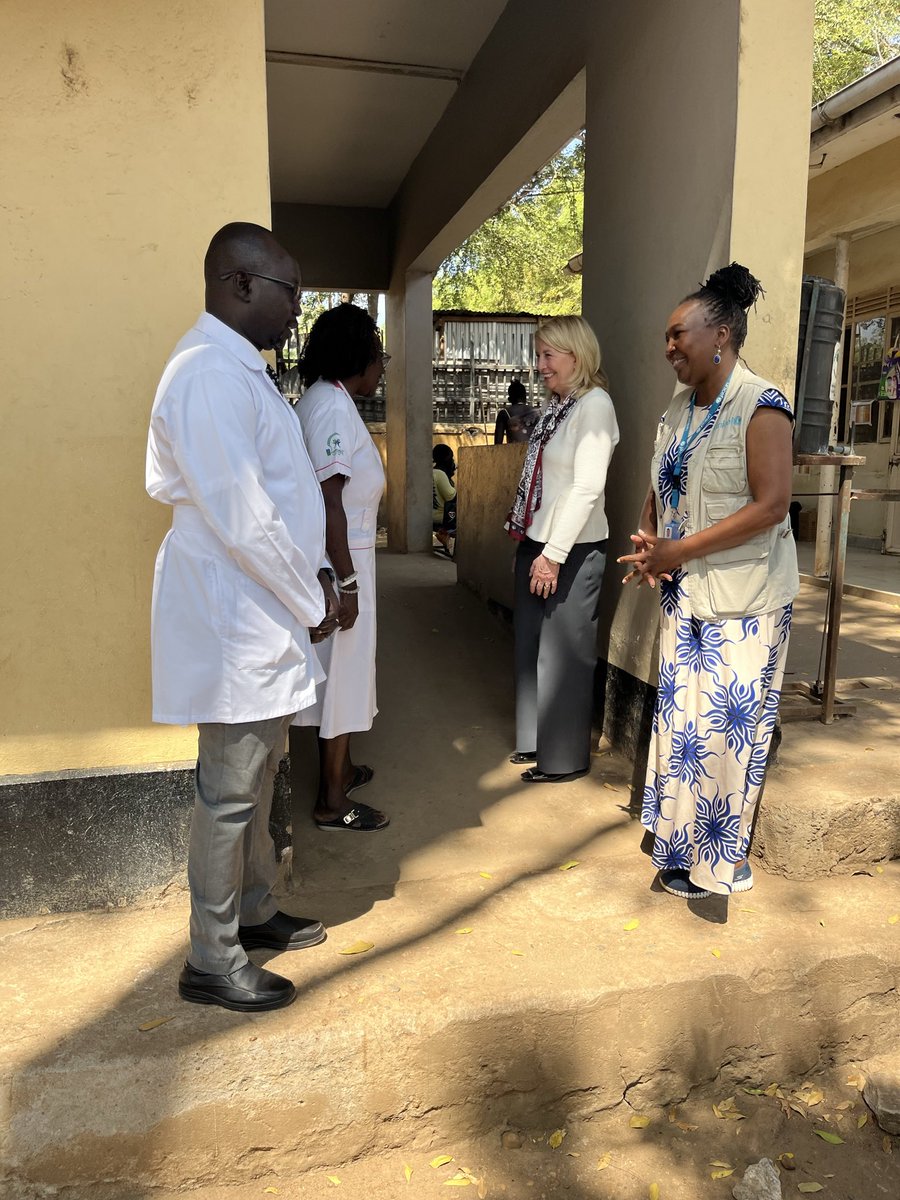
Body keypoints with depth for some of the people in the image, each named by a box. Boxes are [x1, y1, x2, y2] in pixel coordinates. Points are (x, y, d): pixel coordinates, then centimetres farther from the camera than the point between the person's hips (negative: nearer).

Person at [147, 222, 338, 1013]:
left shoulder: (236, 369, 14)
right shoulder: (213, 376, -19)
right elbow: (244, 520, -23)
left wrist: (305, 590, 12)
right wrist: (310, 602, -12)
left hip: (261, 619, 10)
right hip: (238, 625, -10)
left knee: (254, 783, 20)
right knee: (231, 795, 2)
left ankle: (256, 915, 38)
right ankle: (212, 963, 20)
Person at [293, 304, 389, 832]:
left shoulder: (321, 400, 14)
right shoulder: (334, 407, -18)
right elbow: (329, 502, -24)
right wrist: (347, 583, -23)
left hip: (340, 555, 10)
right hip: (341, 559, -10)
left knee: (341, 670, 20)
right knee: (344, 669, 0)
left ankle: (340, 768, 36)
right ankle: (332, 802, 13)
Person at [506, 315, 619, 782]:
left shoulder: (594, 405, -13)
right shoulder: (556, 405, 12)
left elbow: (587, 489, -19)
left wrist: (554, 554, -19)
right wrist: (530, 543, 9)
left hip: (571, 550, -8)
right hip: (538, 542, 9)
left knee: (564, 653, 2)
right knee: (531, 645, 15)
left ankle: (565, 758, 18)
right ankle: (536, 740, 31)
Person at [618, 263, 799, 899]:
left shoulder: (760, 406, -13)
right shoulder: (680, 408, 11)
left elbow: (770, 505, -21)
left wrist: (679, 549, -21)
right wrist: (648, 540, -3)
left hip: (743, 600, -8)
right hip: (684, 593, 8)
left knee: (726, 726, 0)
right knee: (680, 718, 13)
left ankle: (721, 864, 17)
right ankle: (682, 846, 29)